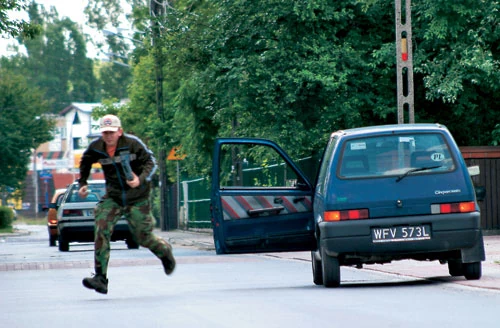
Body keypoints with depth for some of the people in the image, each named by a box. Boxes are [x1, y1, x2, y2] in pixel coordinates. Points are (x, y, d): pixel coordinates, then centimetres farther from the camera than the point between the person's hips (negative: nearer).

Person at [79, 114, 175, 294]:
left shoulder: (133, 143, -16)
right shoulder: (96, 148, -4)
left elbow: (150, 162, -12)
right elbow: (85, 163, 17)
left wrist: (141, 179, -29)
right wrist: (82, 183, 11)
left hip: (137, 198, -3)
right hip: (113, 197, 3)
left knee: (143, 237, 2)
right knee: (101, 231, -15)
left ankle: (164, 250, 39)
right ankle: (100, 278, -15)